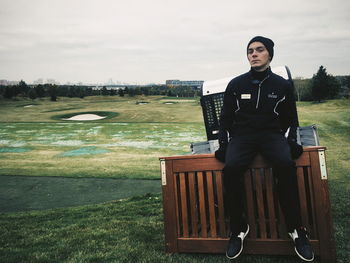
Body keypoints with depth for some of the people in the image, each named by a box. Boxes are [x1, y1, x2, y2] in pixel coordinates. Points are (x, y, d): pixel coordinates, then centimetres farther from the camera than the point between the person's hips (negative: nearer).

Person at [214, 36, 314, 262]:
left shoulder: (283, 86, 9)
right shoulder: (236, 85, 8)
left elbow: (291, 120, 16)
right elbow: (226, 118, 11)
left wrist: (291, 141, -2)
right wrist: (224, 144, -1)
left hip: (272, 134, 0)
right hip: (242, 135, 0)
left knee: (285, 164, -33)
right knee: (231, 168, -31)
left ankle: (296, 229, -19)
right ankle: (238, 228, -16)